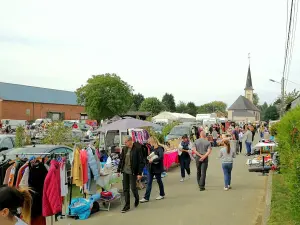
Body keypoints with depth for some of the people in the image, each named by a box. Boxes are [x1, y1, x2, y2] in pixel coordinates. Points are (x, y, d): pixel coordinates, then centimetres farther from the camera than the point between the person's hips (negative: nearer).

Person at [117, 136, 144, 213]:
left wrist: (139, 173, -15)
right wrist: (119, 170, 12)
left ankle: (137, 199, 33)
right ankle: (127, 205, 17)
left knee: (133, 187, 2)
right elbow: (121, 160, 14)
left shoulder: (138, 149, -13)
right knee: (125, 189, 7)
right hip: (125, 171, 6)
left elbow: (141, 162, -13)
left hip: (132, 172, -6)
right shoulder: (124, 149, 5)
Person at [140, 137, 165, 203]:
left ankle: (162, 194, 30)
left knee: (159, 181, 10)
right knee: (149, 182, 5)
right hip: (151, 168, 7)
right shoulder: (151, 148, 7)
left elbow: (161, 157, -28)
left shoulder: (160, 148, -15)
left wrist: (153, 160, -25)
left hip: (157, 168, -7)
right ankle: (146, 197, 7)